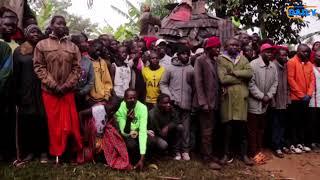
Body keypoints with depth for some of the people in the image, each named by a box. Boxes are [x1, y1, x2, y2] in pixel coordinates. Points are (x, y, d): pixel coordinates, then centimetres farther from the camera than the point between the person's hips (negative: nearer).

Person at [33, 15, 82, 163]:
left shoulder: (73, 47, 6)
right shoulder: (42, 45, 1)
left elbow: (77, 68, 3)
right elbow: (39, 67, -4)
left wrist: (66, 85, -9)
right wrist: (54, 85, -12)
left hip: (68, 91, 1)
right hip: (49, 91, -1)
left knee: (70, 122, 4)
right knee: (53, 122, 6)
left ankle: (72, 151, 18)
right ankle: (56, 153, 19)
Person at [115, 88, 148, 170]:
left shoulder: (142, 108, -23)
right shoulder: (120, 108, -22)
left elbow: (143, 132, -30)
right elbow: (124, 133, -24)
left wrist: (142, 158, -35)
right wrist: (128, 120, -46)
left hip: (137, 134, 2)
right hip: (126, 136, -1)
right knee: (131, 144, -33)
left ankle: (138, 158, 2)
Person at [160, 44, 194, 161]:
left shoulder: (191, 69, 4)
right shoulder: (170, 68, 2)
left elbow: (194, 85, 8)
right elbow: (163, 83, 5)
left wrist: (193, 99, -2)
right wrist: (169, 96, -5)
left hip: (186, 103, 1)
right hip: (174, 103, -1)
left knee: (186, 128, 5)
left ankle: (185, 150, 16)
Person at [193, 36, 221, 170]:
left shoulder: (215, 61, 13)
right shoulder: (200, 60, -7)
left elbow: (216, 81, 13)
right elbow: (198, 82, -12)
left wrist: (216, 100, 5)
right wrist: (203, 102, -17)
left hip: (214, 102, 7)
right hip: (206, 102, -7)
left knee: (210, 131, 12)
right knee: (207, 132, -1)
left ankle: (206, 154, 23)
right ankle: (208, 159, 8)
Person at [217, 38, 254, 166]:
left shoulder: (243, 58, 14)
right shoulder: (221, 59, 1)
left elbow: (250, 73, -3)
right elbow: (223, 79, -12)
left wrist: (234, 72, -10)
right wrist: (241, 77, -5)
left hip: (241, 96, 3)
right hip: (227, 96, -3)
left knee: (242, 126, 7)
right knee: (227, 127, 2)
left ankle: (244, 154, 18)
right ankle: (226, 154, 15)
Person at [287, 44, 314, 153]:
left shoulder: (309, 64, 12)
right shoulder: (292, 62, -7)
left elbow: (312, 80, 8)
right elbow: (290, 79, -13)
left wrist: (309, 94, -6)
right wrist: (301, 95, -13)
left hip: (306, 98, 6)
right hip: (295, 98, -6)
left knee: (304, 121, 11)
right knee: (295, 122, 1)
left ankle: (302, 143, 21)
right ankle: (294, 144, 9)